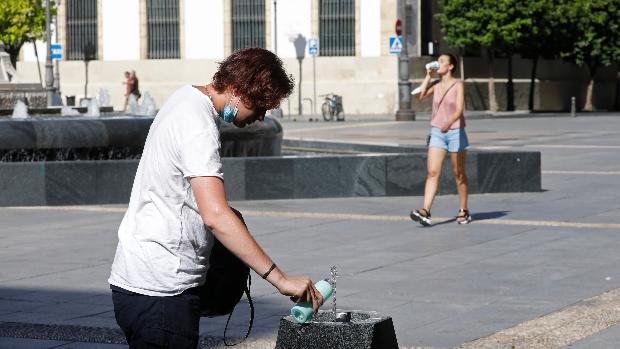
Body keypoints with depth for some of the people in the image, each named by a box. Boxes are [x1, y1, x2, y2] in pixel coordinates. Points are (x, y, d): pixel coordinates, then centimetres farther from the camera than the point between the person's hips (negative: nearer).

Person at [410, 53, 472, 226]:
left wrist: (449, 123, -34)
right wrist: (428, 76, -2)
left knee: (459, 174, 7)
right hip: (437, 132, 4)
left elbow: (459, 110, -17)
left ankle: (464, 211, 19)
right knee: (432, 172, -8)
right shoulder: (436, 84, 8)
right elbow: (420, 95, -7)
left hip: (455, 132, -4)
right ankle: (425, 212, -18)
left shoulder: (458, 85, -6)